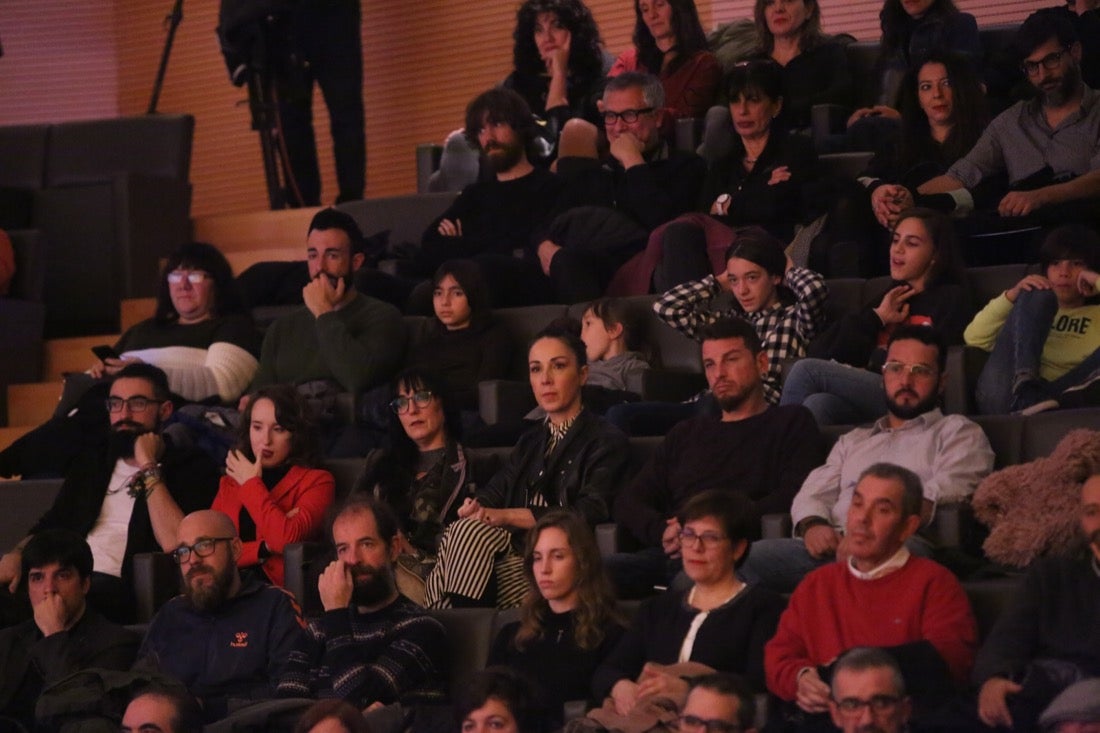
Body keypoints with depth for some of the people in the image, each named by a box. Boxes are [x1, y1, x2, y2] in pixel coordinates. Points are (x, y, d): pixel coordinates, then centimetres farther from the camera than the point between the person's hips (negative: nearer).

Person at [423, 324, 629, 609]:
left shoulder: (606, 441, 6)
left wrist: (508, 516, -18)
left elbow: (590, 512, -11)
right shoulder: (531, 441, 30)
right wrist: (474, 507, -14)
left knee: (470, 532, -30)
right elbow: (495, 490, 13)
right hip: (518, 549, 6)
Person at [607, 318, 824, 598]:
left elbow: (793, 498, -1)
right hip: (668, 556, 4)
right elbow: (628, 502, 24)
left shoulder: (791, 424, 18)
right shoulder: (685, 435, 34)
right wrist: (661, 531, -1)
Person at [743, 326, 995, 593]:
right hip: (835, 545, 5)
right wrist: (812, 525, -4)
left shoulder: (957, 431, 19)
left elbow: (944, 492, -1)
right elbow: (813, 493, 23)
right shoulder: (853, 441, 36)